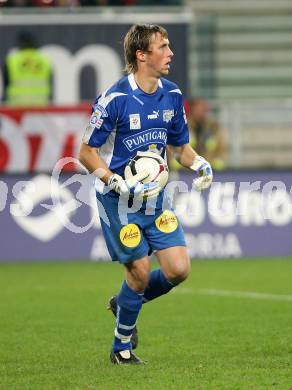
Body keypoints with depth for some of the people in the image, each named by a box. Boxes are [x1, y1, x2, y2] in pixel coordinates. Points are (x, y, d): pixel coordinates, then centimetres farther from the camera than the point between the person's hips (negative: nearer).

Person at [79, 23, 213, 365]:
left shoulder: (172, 95, 3)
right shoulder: (114, 99, -17)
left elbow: (179, 145, 16)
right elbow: (87, 152, -11)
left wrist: (199, 164, -5)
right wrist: (120, 184, -22)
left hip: (155, 196, 6)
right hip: (119, 201, -6)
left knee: (178, 269, -3)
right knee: (140, 270, -4)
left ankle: (124, 303, 26)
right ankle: (122, 347, 18)